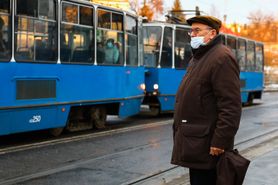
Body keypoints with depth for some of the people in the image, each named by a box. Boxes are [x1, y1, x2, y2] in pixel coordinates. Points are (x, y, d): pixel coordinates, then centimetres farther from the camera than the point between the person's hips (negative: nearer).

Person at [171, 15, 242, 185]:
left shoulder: (222, 58, -14)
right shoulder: (198, 57, 19)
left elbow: (231, 106, -21)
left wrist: (221, 142, -23)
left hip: (207, 147, -10)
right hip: (195, 143, 10)